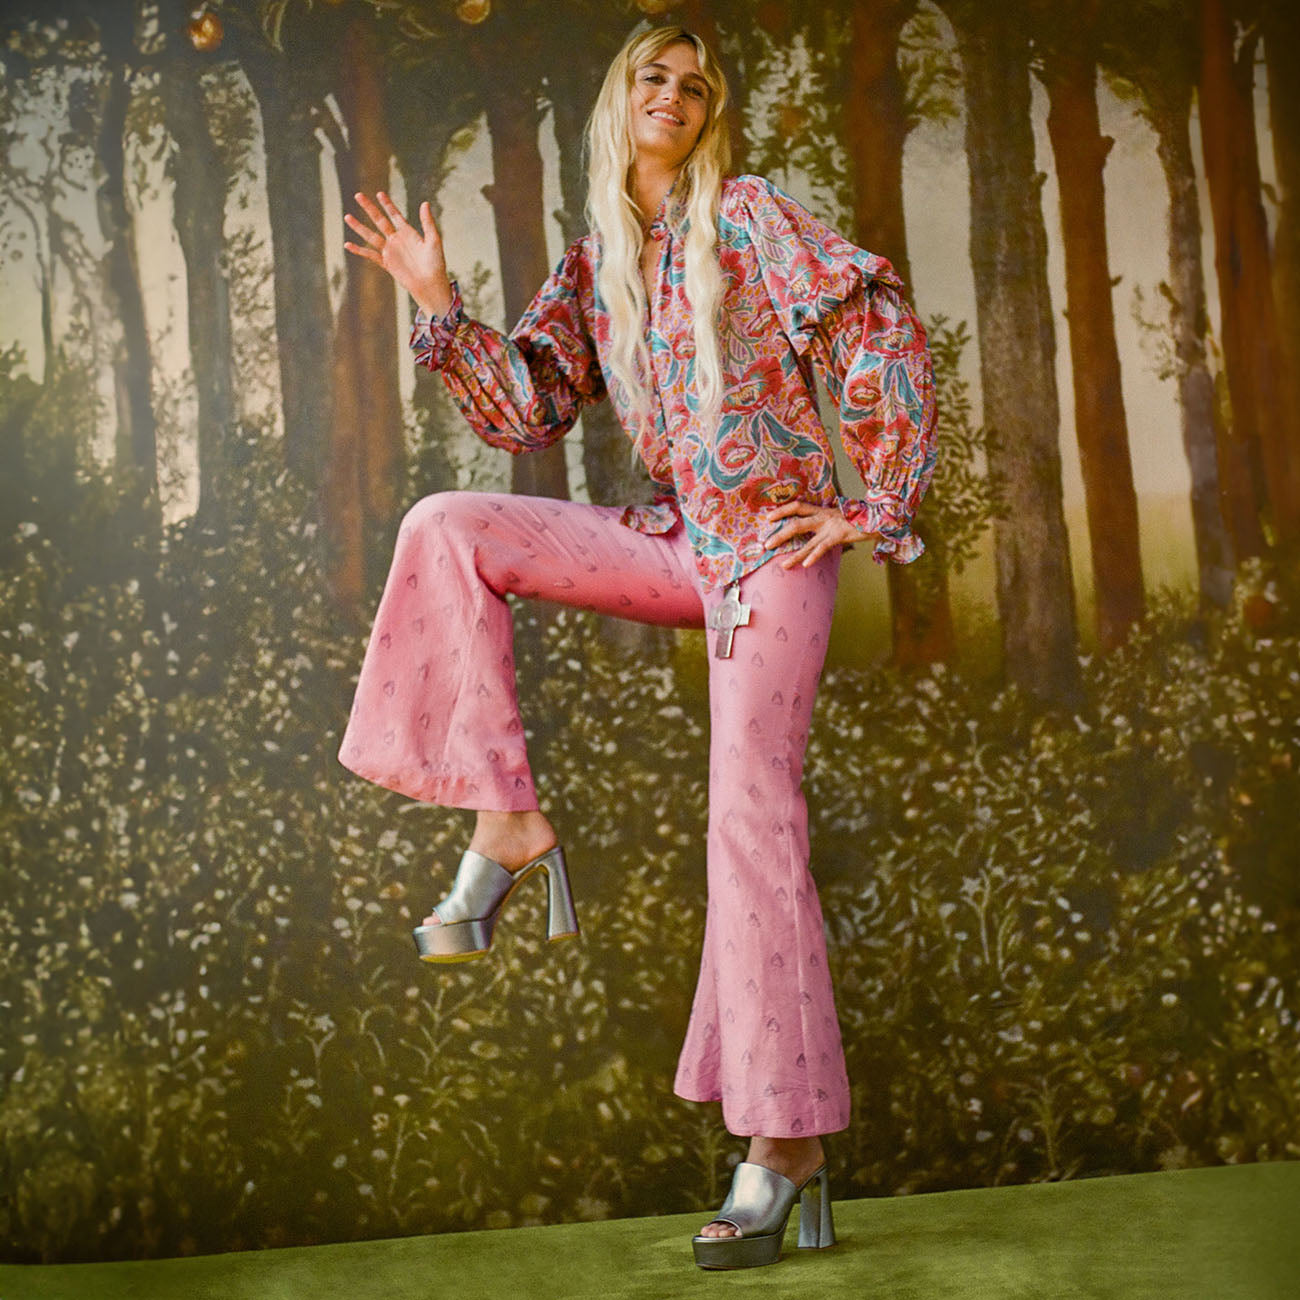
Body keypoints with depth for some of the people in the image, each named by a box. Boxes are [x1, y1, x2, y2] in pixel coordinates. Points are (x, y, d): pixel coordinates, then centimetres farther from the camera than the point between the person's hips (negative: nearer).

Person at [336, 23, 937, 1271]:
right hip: (678, 539, 5)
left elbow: (881, 327, -9)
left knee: (751, 812, -12)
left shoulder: (749, 216, -2)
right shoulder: (591, 263, 13)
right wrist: (438, 306, -3)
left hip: (775, 537, -5)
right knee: (446, 530, -12)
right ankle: (508, 826, -10)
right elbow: (524, 411, 9)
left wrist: (874, 505, -11)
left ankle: (784, 1146, -7)